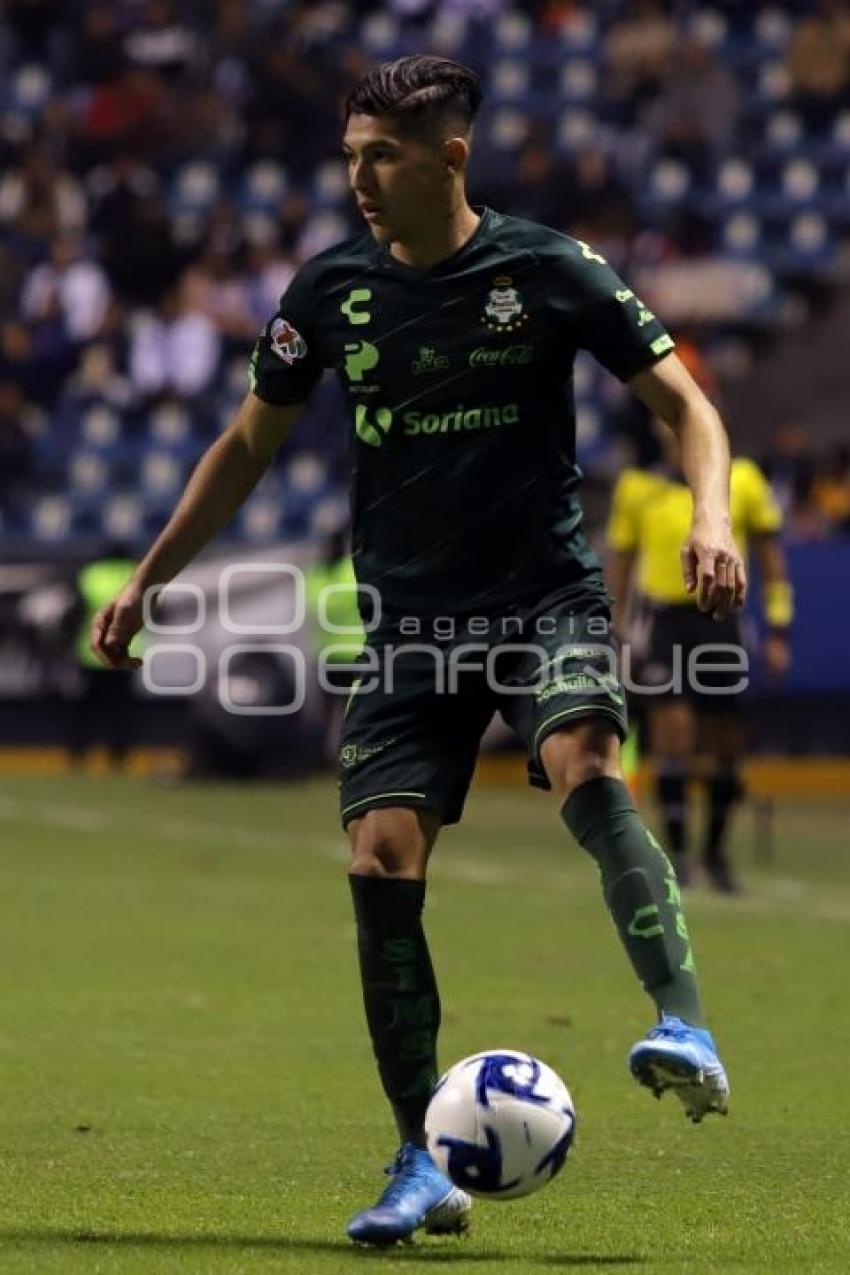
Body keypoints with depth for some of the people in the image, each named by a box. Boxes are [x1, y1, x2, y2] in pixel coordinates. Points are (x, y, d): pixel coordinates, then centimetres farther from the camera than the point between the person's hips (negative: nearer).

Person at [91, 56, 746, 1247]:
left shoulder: (546, 269, -6)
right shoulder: (332, 288, 3)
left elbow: (684, 401, -1)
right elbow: (248, 444, 16)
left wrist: (711, 514, -19)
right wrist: (148, 578, 14)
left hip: (546, 596, -3)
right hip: (409, 616, 3)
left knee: (585, 769, -33)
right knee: (380, 865, -9)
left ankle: (687, 1033, -37)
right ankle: (424, 1168, 1)